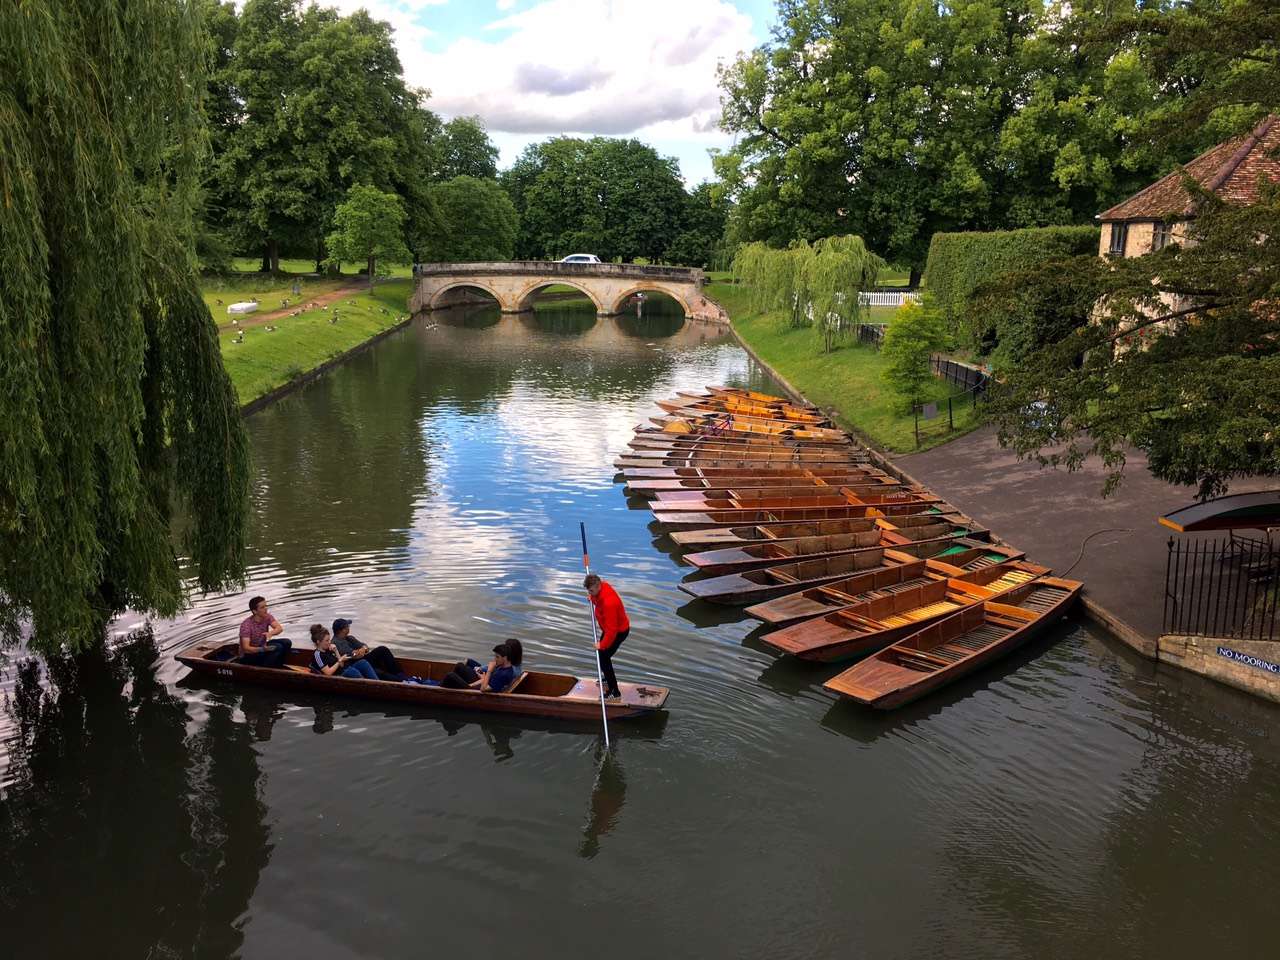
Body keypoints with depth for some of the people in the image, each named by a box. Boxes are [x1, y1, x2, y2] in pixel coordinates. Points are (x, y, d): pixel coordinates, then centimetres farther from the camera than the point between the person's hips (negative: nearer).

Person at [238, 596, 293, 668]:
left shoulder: (267, 617, -7)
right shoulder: (246, 625, -25)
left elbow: (279, 628, -16)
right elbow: (246, 648, -32)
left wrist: (270, 633, -38)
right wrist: (262, 649, -48)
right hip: (248, 656, -7)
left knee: (286, 642, -12)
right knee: (278, 647, -26)